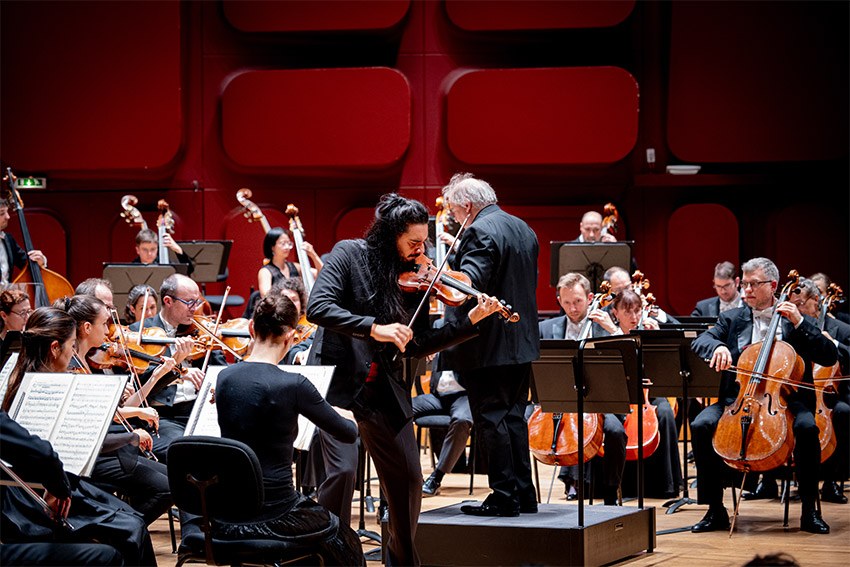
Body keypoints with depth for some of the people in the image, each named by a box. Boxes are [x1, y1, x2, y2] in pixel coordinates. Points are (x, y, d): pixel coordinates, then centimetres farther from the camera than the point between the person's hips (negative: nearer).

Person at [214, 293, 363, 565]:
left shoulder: (224, 378, -1)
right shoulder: (292, 385, -17)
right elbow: (348, 434, -5)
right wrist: (347, 417, 20)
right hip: (272, 515, -5)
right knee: (342, 537, 24)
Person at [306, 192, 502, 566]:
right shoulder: (350, 255, -7)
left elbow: (418, 347, 4)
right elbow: (318, 308, -20)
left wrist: (471, 322, -5)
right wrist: (374, 328, -29)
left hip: (385, 390, 5)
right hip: (338, 381, -5)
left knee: (408, 478, 8)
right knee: (343, 469, -21)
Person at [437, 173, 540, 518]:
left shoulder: (479, 232, -15)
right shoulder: (524, 230, 14)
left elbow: (470, 283, -26)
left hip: (488, 346, -9)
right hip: (522, 344, 9)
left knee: (490, 419, -3)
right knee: (514, 417, 15)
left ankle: (504, 497, -1)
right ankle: (524, 495, 17)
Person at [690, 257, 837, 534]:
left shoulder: (795, 319, 10)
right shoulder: (732, 319, 16)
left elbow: (829, 357, 1)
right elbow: (700, 342, 2)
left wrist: (799, 323, -9)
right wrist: (717, 346, -22)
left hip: (783, 399, -2)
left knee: (807, 426, -33)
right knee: (701, 425, -25)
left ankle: (809, 509, -18)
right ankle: (715, 510, -14)